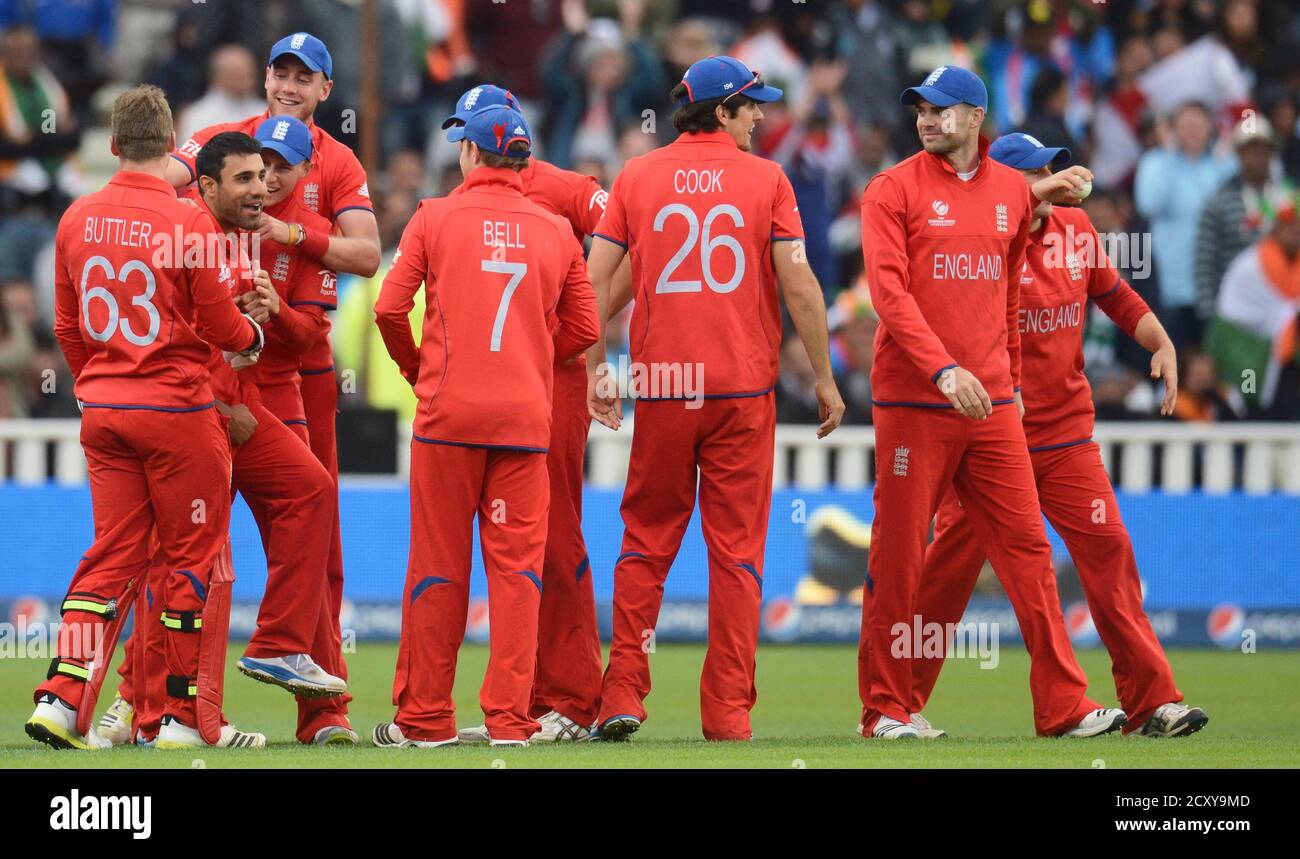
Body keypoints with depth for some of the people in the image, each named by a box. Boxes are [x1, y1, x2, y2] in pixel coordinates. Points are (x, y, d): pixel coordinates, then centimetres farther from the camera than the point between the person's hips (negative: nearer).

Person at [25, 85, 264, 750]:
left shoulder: (78, 220, 3)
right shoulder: (189, 223, -13)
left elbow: (67, 328, 11)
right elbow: (220, 325, -8)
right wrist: (254, 336, 14)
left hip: (101, 410, 5)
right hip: (177, 408, -5)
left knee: (111, 553, 9)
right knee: (193, 555, 5)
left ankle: (62, 697, -3)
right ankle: (186, 716, 7)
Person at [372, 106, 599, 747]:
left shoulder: (435, 217, 1)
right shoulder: (556, 232, 7)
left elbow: (389, 308, -4)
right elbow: (584, 328, 9)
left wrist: (415, 368, 13)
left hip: (449, 409, -2)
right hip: (526, 414, 2)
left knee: (437, 565, 3)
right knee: (517, 565, 3)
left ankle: (424, 717, 7)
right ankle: (510, 717, -1)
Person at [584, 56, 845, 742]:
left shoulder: (637, 177, 6)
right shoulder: (765, 178, 0)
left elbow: (596, 278, 1)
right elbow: (798, 285, -4)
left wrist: (594, 367, 7)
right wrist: (824, 378, 2)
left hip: (661, 385, 2)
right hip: (743, 388, -1)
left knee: (646, 544, 9)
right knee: (736, 550, 3)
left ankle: (622, 697, 0)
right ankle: (728, 711, 1)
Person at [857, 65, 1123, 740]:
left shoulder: (1013, 192, 12)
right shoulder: (893, 191, -2)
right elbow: (889, 291, -13)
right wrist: (944, 370, -23)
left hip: (991, 405, 4)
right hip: (912, 401, -4)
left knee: (1027, 547, 1)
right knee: (897, 558, -1)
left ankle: (1063, 705, 1)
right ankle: (885, 709, 7)